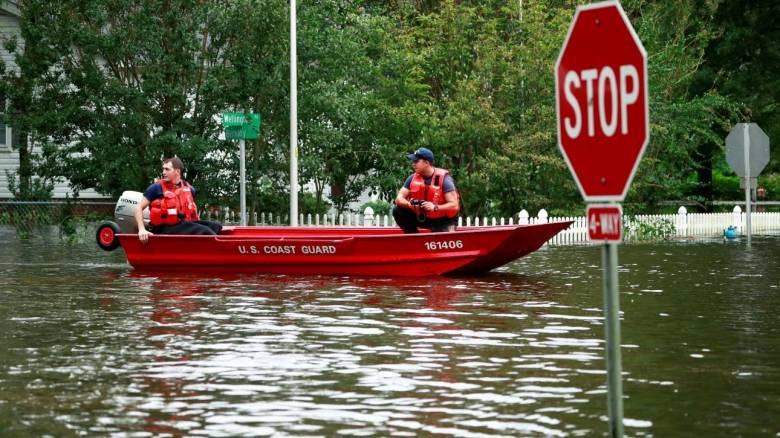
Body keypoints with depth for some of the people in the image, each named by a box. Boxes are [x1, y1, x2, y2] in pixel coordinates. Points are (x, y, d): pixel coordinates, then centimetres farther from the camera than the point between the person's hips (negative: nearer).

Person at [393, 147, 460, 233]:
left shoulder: (443, 179, -19)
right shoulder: (413, 178, -4)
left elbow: (454, 205, -23)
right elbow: (399, 199, -5)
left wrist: (435, 207, -38)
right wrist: (409, 204, -28)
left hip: (443, 220, -6)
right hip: (423, 217, 6)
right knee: (398, 211, -12)